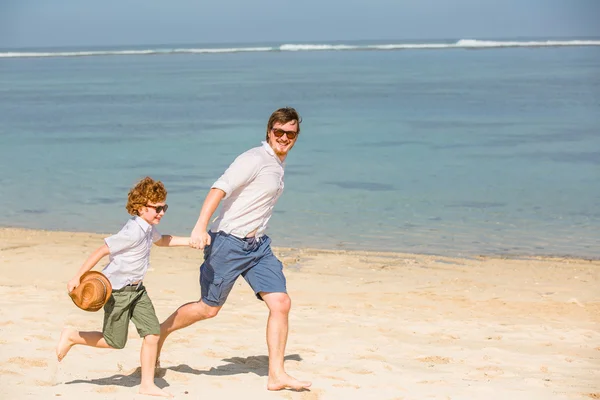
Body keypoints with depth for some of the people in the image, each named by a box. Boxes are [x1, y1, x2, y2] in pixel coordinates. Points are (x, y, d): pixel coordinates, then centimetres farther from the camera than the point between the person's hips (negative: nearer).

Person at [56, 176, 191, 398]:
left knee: (152, 333, -1)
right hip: (118, 290, -9)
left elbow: (161, 239, 29)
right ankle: (71, 337, 23)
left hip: (137, 289, 9)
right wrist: (78, 277, -24)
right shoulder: (133, 232, -26)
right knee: (114, 341, 2)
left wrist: (189, 241, 24)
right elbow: (101, 250, -25)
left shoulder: (148, 228, 4)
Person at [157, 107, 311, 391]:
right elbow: (219, 189, -24)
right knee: (209, 308, 4)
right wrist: (200, 227, -35)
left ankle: (276, 375, 0)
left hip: (257, 245, 8)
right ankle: (159, 333, 29)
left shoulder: (278, 165, 13)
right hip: (228, 242, -8)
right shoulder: (255, 159, -14)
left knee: (281, 303, -5)